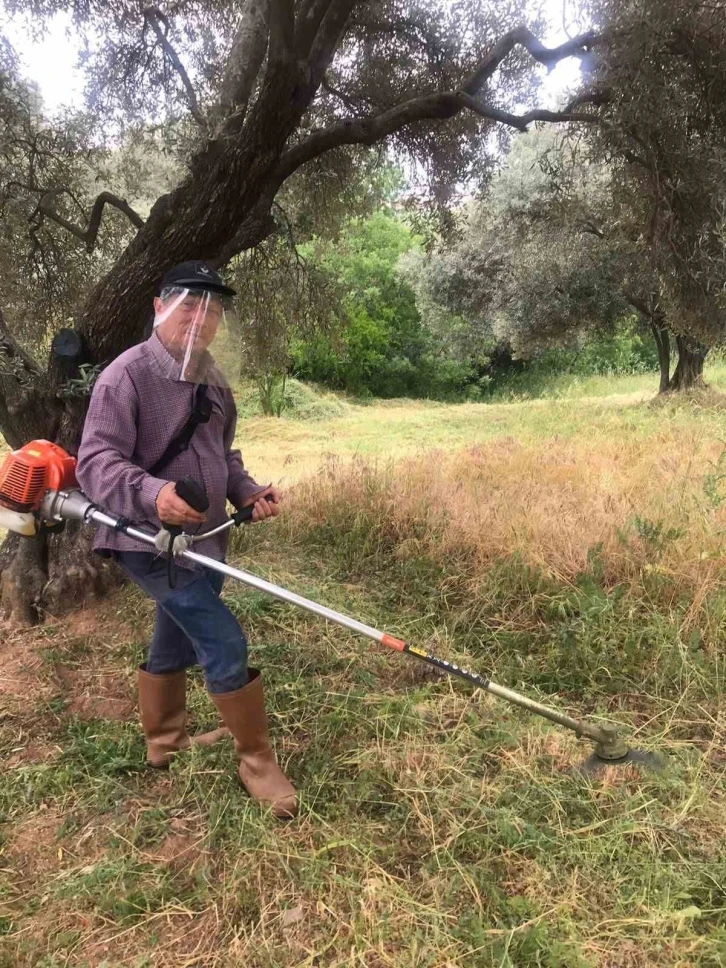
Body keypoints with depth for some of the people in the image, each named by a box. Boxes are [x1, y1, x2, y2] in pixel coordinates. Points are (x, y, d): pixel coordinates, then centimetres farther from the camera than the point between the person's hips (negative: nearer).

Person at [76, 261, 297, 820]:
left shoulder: (212, 380, 9)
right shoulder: (127, 375, -16)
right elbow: (96, 462, -22)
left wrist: (247, 492, 0)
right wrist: (152, 494, -40)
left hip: (202, 539, 8)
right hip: (151, 540, -8)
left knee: (176, 645, 22)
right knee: (225, 644, -10)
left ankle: (164, 743, 43)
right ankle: (257, 761, 10)